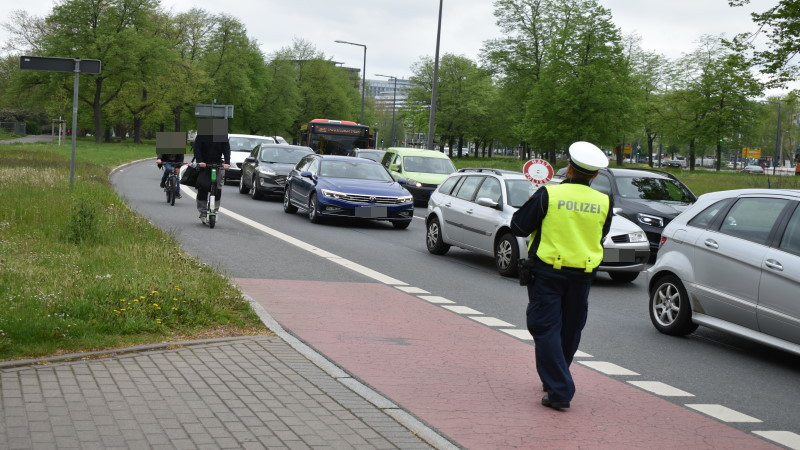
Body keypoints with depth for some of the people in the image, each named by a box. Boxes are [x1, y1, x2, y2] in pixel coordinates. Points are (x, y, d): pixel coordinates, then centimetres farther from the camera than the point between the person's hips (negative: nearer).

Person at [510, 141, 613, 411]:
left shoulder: (549, 195, -13)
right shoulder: (604, 202, -3)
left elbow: (518, 227, -5)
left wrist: (534, 203, 12)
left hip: (547, 272, -4)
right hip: (582, 275, 4)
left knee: (546, 328, 0)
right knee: (570, 329, 18)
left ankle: (559, 391, -10)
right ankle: (555, 381, 35)